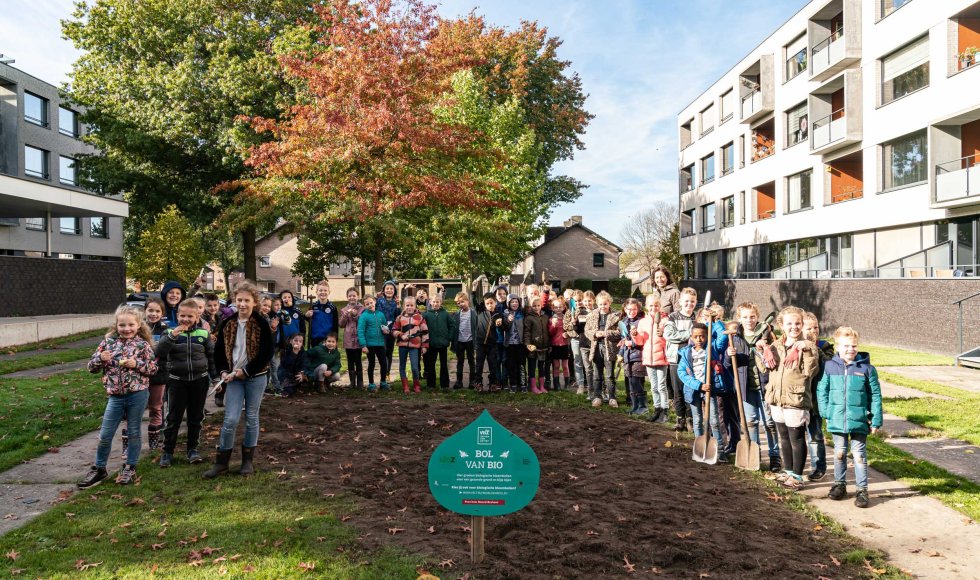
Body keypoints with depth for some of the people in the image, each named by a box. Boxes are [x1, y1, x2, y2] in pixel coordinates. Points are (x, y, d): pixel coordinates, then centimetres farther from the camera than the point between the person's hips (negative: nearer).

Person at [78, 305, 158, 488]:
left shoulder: (143, 345, -3)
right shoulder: (108, 341, 3)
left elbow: (153, 368, -2)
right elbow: (92, 367, 6)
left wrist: (137, 364, -17)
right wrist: (100, 359, -14)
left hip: (138, 394, -2)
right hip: (115, 396, 2)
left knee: (134, 433, 10)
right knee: (105, 435, 8)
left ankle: (130, 468, 24)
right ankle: (99, 469, 25)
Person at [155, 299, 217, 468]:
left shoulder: (204, 333, 0)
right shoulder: (170, 332, -2)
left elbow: (212, 356, 7)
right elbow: (159, 353, -16)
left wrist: (216, 377, 4)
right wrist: (171, 336, -27)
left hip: (199, 380, 1)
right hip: (177, 381, -1)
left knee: (196, 417, 10)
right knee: (173, 418, 5)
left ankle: (192, 449, 24)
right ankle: (167, 451, 18)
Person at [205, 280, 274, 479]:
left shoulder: (261, 324, -8)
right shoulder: (227, 324, 3)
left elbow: (267, 353, -11)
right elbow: (219, 350, 10)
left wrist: (246, 371, -13)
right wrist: (223, 371, -5)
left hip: (255, 377, -2)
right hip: (234, 377, 2)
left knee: (251, 418, 9)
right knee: (230, 420, -2)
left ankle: (248, 460, 22)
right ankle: (221, 462, 10)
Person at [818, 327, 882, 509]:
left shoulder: (866, 368, -5)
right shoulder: (829, 366, -2)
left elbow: (875, 395, -1)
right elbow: (822, 390, 4)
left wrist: (876, 420, -2)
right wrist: (826, 412, -2)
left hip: (859, 421, -1)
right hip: (837, 420, 1)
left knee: (859, 455, 5)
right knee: (839, 453, 14)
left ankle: (862, 490, 15)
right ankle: (839, 484, 29)